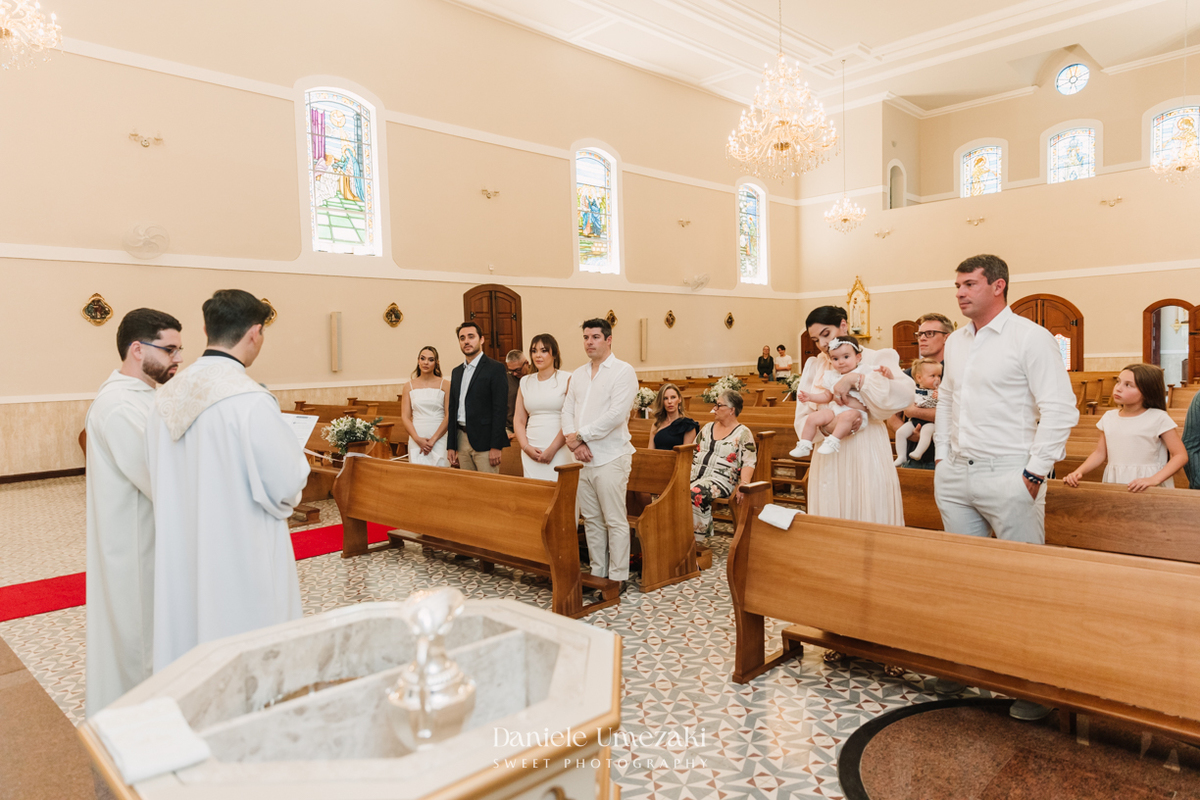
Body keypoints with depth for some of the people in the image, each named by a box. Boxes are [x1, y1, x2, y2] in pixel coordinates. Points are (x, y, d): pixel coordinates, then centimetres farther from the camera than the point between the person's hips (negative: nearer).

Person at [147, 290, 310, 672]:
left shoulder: (167, 396, 0)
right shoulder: (251, 400, -22)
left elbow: (161, 477, 9)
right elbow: (287, 483, -17)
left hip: (180, 558, 7)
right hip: (241, 563, -7)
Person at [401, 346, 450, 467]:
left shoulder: (445, 385, 2)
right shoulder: (410, 386, 9)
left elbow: (448, 416, -4)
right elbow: (405, 417, 6)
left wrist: (433, 440, -10)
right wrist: (417, 439, -8)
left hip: (439, 439, -2)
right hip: (416, 439, 2)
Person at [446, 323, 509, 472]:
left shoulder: (495, 369, -6)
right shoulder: (456, 372, 16)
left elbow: (500, 409, -11)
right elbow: (453, 409, 17)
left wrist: (496, 447, -16)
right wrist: (451, 446, 11)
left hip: (484, 441, -6)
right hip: (462, 441, 6)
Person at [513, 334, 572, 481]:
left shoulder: (567, 380, 1)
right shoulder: (525, 382, 15)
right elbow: (519, 420, 13)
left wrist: (552, 450, -11)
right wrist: (526, 447, -2)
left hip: (559, 451, -4)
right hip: (531, 453, 4)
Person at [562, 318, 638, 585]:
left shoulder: (623, 371, -6)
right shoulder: (578, 374, 15)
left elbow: (616, 414, -17)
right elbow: (567, 410, 10)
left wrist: (580, 435, -13)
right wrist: (573, 441, -8)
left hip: (610, 458, -7)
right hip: (582, 457, 7)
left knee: (615, 521, -1)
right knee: (591, 520, 13)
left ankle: (617, 578, 8)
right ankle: (598, 573, 24)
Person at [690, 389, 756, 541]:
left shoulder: (743, 433, 3)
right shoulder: (708, 427, 21)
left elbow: (749, 463, -5)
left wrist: (743, 485, -20)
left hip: (720, 479, -5)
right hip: (696, 475, 5)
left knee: (695, 494, -36)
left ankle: (695, 539, -24)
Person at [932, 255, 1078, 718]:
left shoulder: (1030, 337, -8)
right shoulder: (956, 342, 14)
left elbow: (1060, 410, -12)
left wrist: (1034, 473, -14)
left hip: (1008, 476, -7)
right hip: (956, 476, 7)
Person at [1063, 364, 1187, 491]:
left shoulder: (1158, 418, -3)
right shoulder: (1109, 417, 10)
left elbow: (1181, 455, -5)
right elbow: (1100, 453, 14)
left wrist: (1153, 480, -18)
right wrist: (1078, 472, -2)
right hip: (1113, 484, 3)